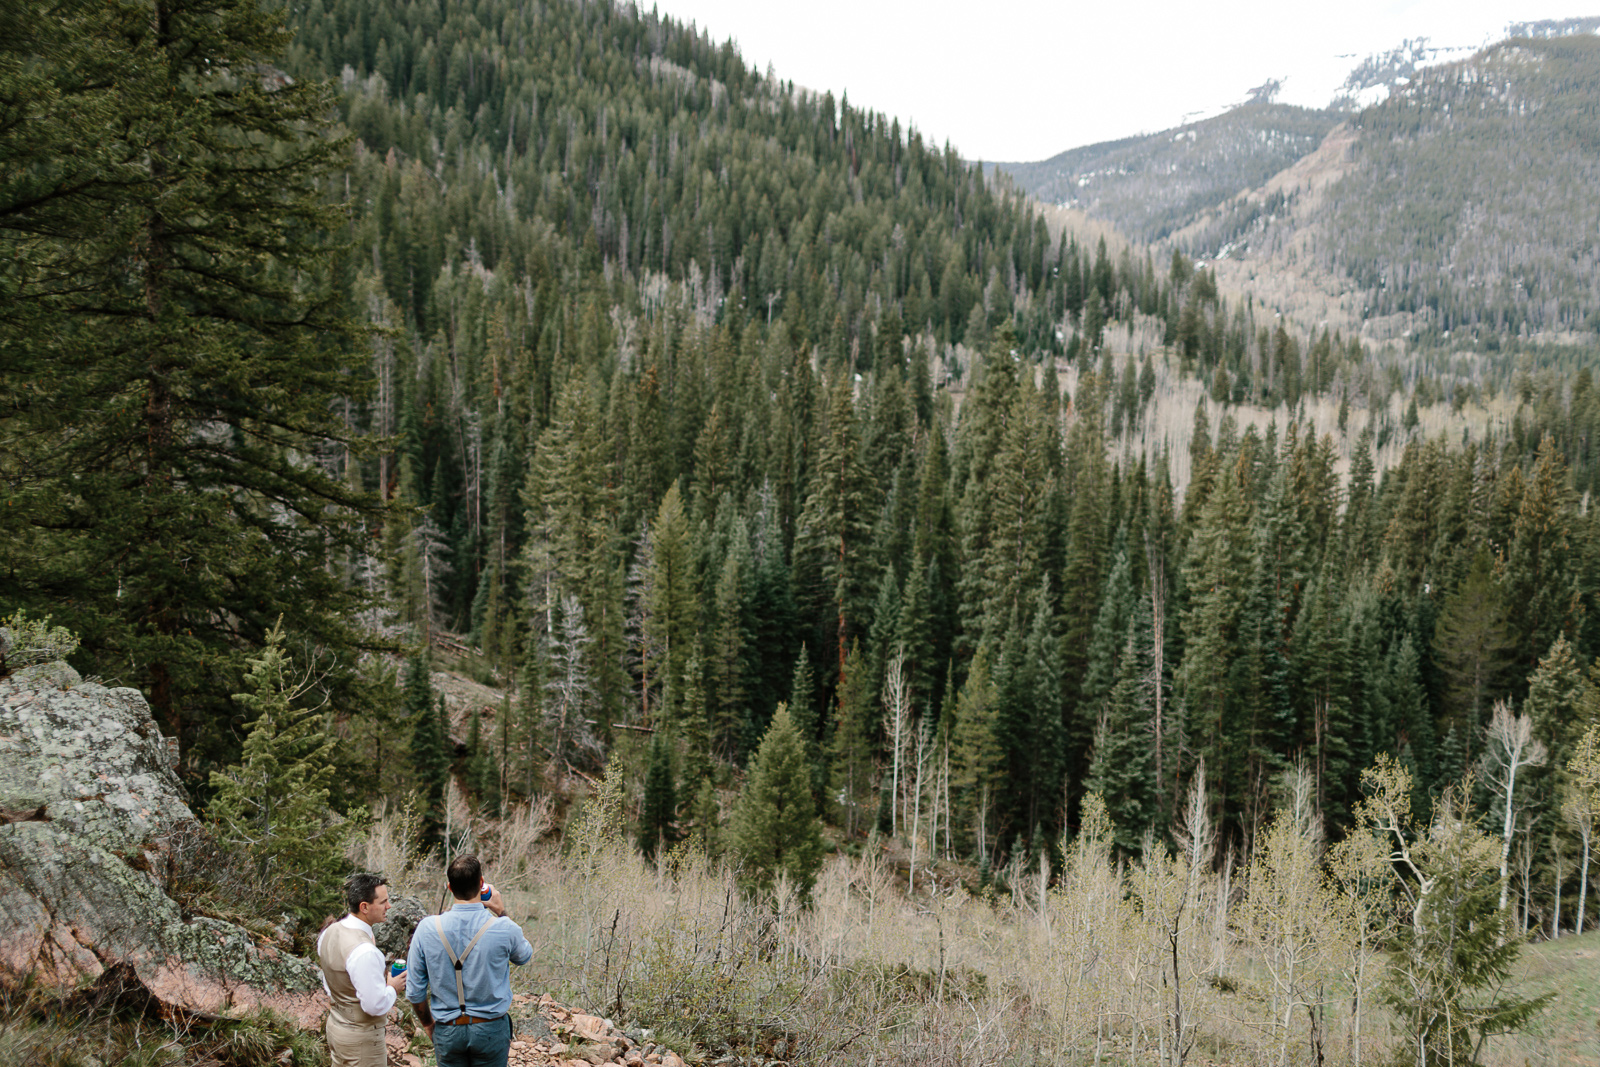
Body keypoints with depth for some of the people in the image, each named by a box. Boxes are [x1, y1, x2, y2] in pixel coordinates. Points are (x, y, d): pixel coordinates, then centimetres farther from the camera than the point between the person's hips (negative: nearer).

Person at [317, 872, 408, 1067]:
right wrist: (393, 988, -8)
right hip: (361, 1037, -9)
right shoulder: (365, 952, -30)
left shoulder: (329, 933, -1)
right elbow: (376, 1005, -26)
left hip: (336, 1026, 9)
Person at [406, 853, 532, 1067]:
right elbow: (524, 956, 11)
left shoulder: (427, 929, -10)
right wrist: (502, 913, 14)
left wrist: (427, 1023, 15)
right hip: (491, 1030, -1)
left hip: (447, 1031, 1)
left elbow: (414, 991, -3)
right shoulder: (503, 929, -14)